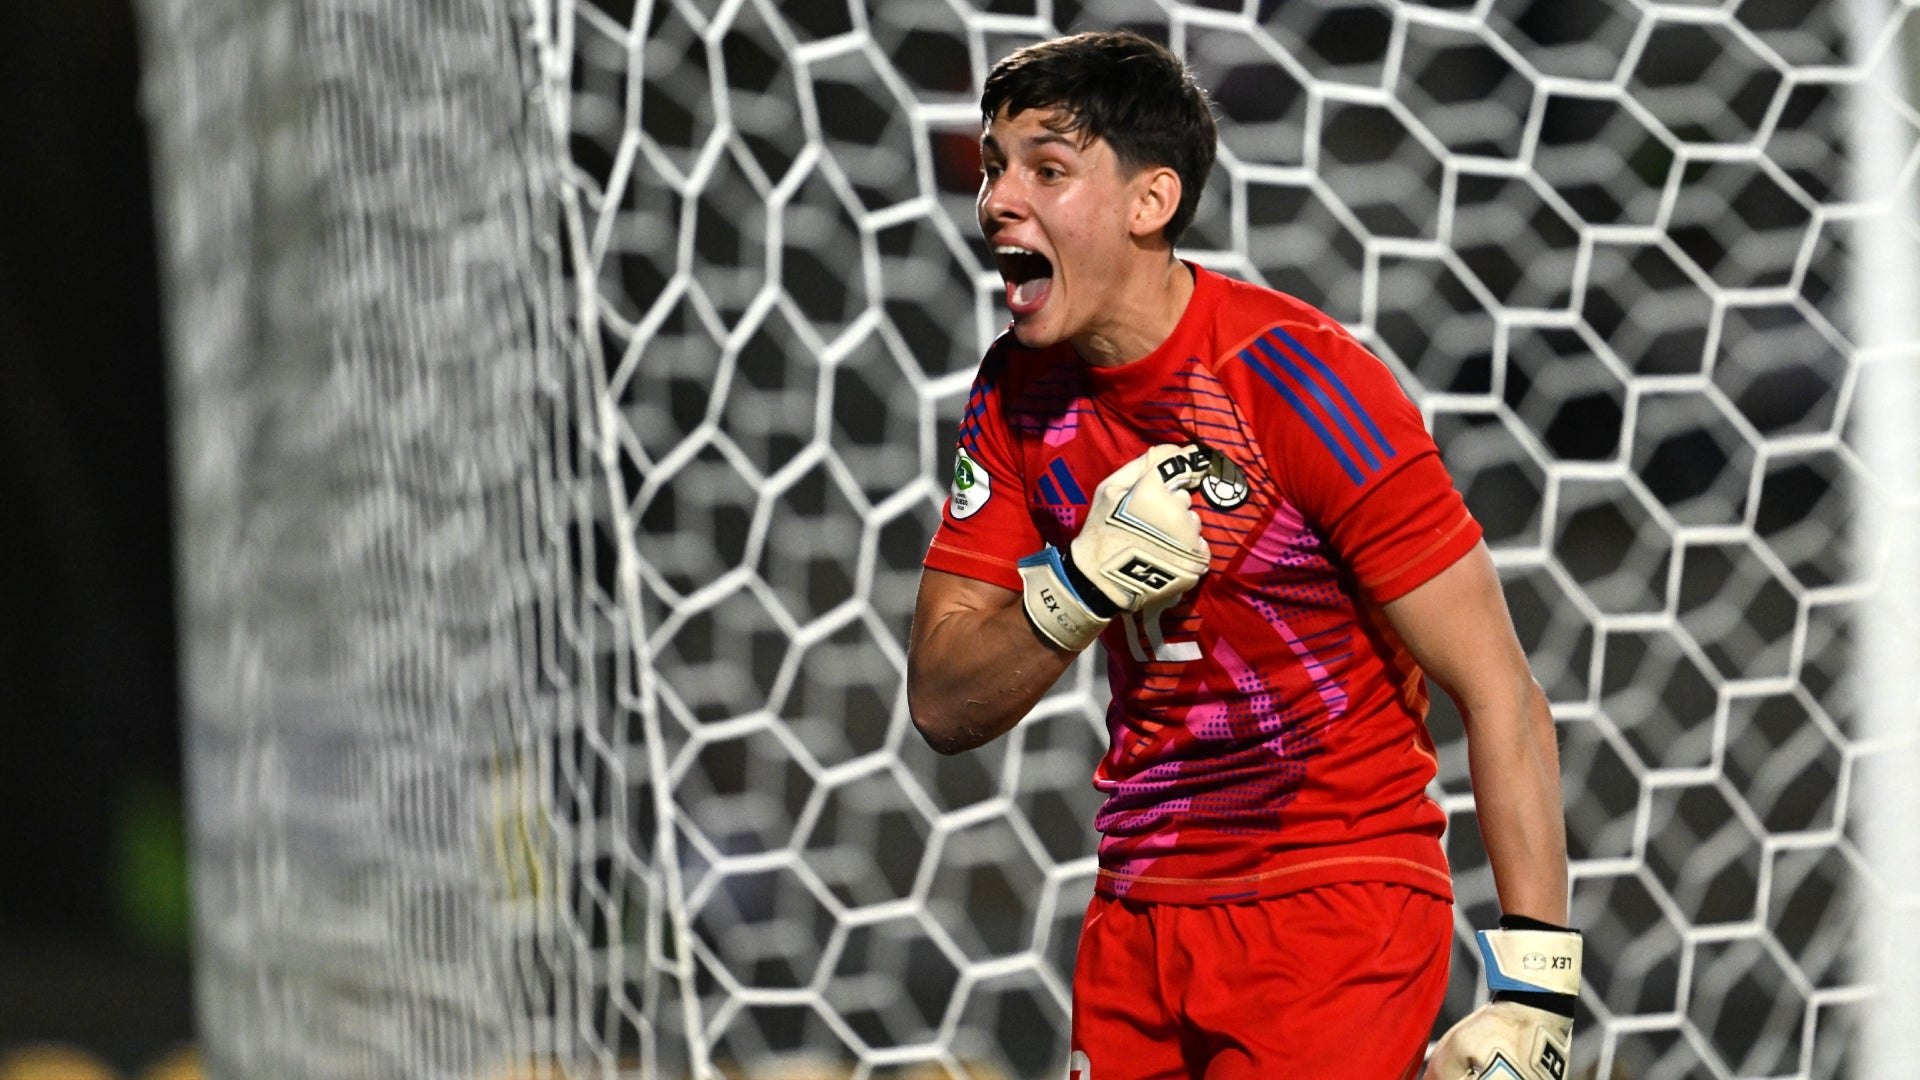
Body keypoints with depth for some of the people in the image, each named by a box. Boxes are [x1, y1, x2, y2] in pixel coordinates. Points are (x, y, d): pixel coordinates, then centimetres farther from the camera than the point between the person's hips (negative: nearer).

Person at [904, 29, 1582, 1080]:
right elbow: (943, 707, 2)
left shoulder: (1297, 379, -16)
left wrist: (1533, 993, -21)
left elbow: (1501, 695, -15)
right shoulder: (1018, 389, 3)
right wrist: (1082, 586, -18)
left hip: (1334, 911, -6)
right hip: (1139, 909, 6)